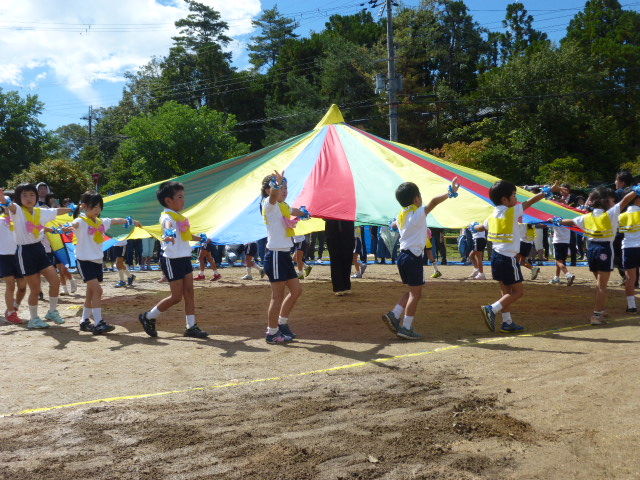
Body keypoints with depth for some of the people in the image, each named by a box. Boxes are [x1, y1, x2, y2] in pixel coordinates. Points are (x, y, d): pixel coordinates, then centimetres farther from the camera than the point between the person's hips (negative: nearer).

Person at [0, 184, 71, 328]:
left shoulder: (41, 212, 8)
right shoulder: (17, 210, -10)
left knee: (55, 281, -1)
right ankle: (33, 319, 18)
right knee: (35, 289, -1)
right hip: (25, 251, -6)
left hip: (39, 249, 6)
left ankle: (52, 312, 18)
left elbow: (57, 211, 24)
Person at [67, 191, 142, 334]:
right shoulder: (81, 221, -11)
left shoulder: (101, 222, 11)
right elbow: (75, 224, -35)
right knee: (97, 290, -17)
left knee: (91, 293, 14)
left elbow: (116, 221, 28)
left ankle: (85, 321, 25)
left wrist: (132, 221, 40)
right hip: (85, 261, -8)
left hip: (97, 261, 8)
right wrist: (69, 227, -59)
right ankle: (98, 323, -17)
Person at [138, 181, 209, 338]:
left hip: (185, 258, 9)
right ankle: (148, 317, 16)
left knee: (189, 293, 6)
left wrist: (201, 239, 46)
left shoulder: (181, 217, 14)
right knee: (176, 297, -2)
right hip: (172, 260, -9)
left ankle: (191, 326, 11)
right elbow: (168, 225, -42)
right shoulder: (167, 216, -16)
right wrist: (169, 234, -64)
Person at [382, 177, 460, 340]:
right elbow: (433, 202, -27)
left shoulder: (401, 215, 11)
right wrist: (450, 193, -26)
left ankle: (394, 315, 11)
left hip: (403, 255, 9)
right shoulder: (418, 214, -13)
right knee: (415, 293, -2)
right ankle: (406, 328, -2)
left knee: (413, 291, 19)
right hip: (413, 258, -9)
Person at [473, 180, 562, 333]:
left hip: (496, 256, 8)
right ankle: (491, 310, -13)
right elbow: (530, 201, -10)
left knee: (506, 291, 14)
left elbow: (481, 227, 28)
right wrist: (550, 191, -5)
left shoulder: (492, 216, 10)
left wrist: (473, 227, 51)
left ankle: (507, 323, 16)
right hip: (507, 258, -8)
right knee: (518, 292, 0)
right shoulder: (511, 212, -11)